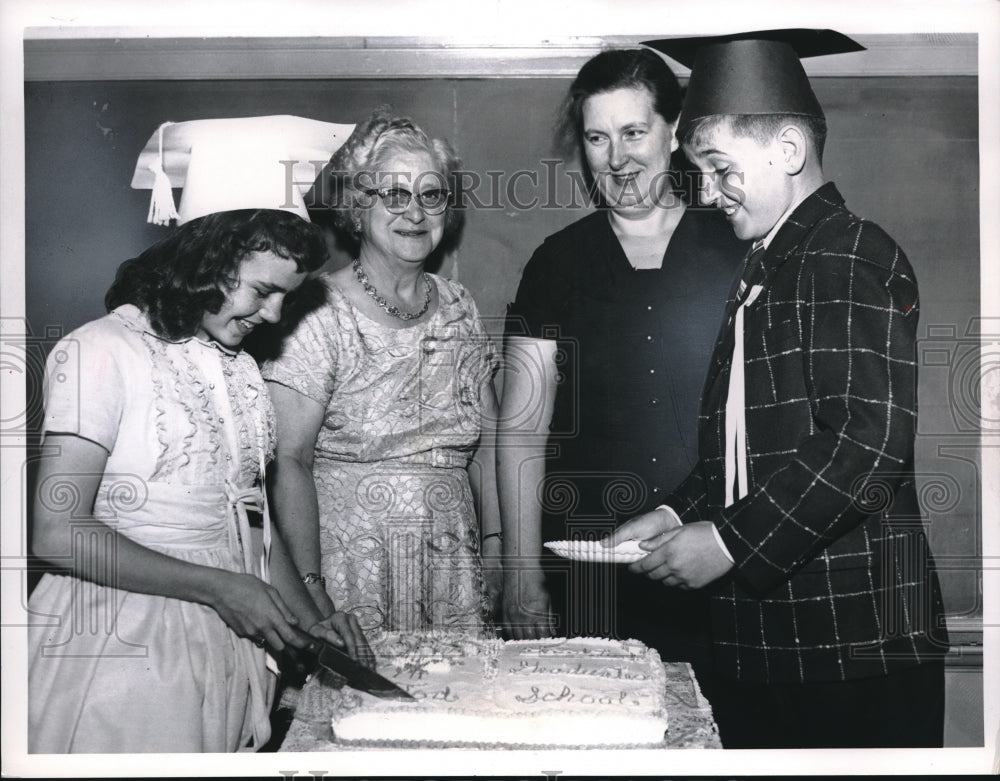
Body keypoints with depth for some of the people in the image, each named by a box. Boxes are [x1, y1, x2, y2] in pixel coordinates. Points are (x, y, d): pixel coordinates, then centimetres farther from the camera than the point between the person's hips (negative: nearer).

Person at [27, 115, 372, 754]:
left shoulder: (242, 368, 13)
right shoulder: (102, 351, -10)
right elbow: (58, 534, -16)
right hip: (124, 649, -6)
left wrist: (310, 619, 4)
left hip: (231, 651, 7)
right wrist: (220, 587, -17)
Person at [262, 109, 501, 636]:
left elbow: (486, 443, 13)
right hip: (350, 579, -5)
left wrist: (497, 548, 5)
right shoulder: (320, 315, -9)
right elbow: (288, 461, -14)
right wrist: (311, 593, -21)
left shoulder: (459, 309, 9)